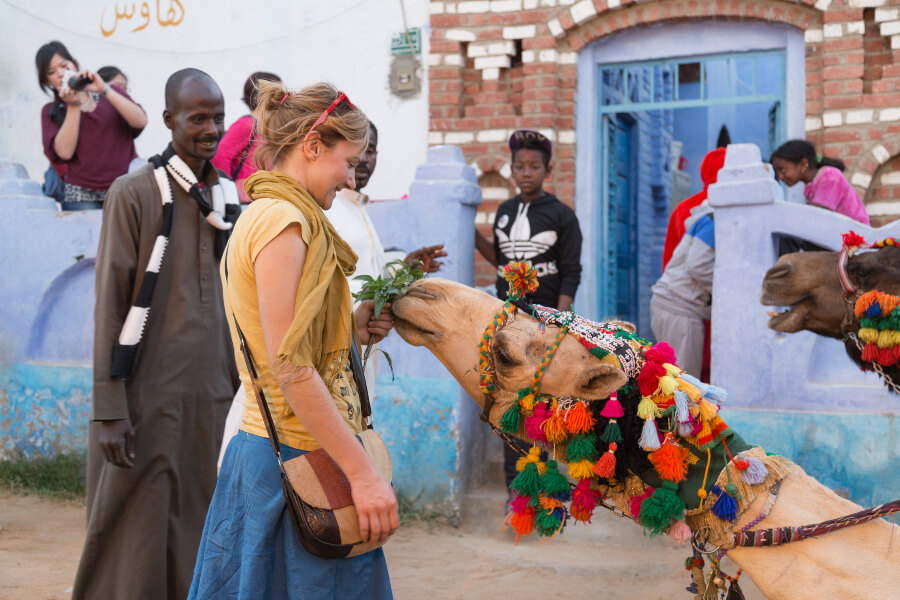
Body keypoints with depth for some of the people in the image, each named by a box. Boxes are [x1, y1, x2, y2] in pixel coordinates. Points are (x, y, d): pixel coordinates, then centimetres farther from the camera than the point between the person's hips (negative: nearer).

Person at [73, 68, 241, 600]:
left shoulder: (229, 200, 11)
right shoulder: (134, 193, -5)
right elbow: (110, 306, -8)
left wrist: (243, 387, 14)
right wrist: (109, 409, -12)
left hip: (213, 396, 5)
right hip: (149, 397, -5)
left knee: (197, 539, 9)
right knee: (136, 540, 0)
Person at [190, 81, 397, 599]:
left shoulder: (262, 216, 15)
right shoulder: (284, 219, -15)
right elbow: (289, 367, -22)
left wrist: (350, 329, 6)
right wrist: (364, 473, -22)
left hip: (261, 448, 10)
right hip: (300, 460, -10)